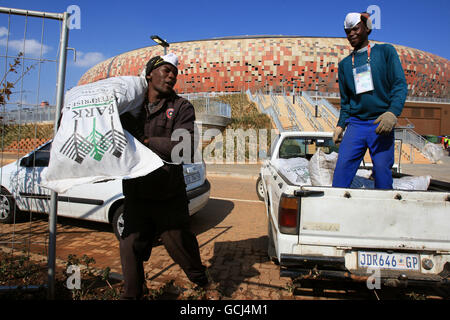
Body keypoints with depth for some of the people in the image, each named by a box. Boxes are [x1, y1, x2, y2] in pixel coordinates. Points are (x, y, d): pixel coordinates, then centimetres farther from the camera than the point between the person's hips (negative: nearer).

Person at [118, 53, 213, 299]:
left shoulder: (181, 107, -3)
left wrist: (146, 140, -20)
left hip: (170, 198, -2)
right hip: (136, 196, 3)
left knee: (181, 244, 11)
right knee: (131, 247, 9)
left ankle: (200, 280, 40)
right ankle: (132, 294, 33)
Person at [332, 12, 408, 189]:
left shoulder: (386, 51, 9)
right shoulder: (344, 64, 18)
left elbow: (400, 85, -1)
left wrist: (393, 112, -18)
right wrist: (341, 124, 10)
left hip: (381, 124, -2)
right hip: (356, 124, 3)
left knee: (382, 171, -5)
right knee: (342, 166, -10)